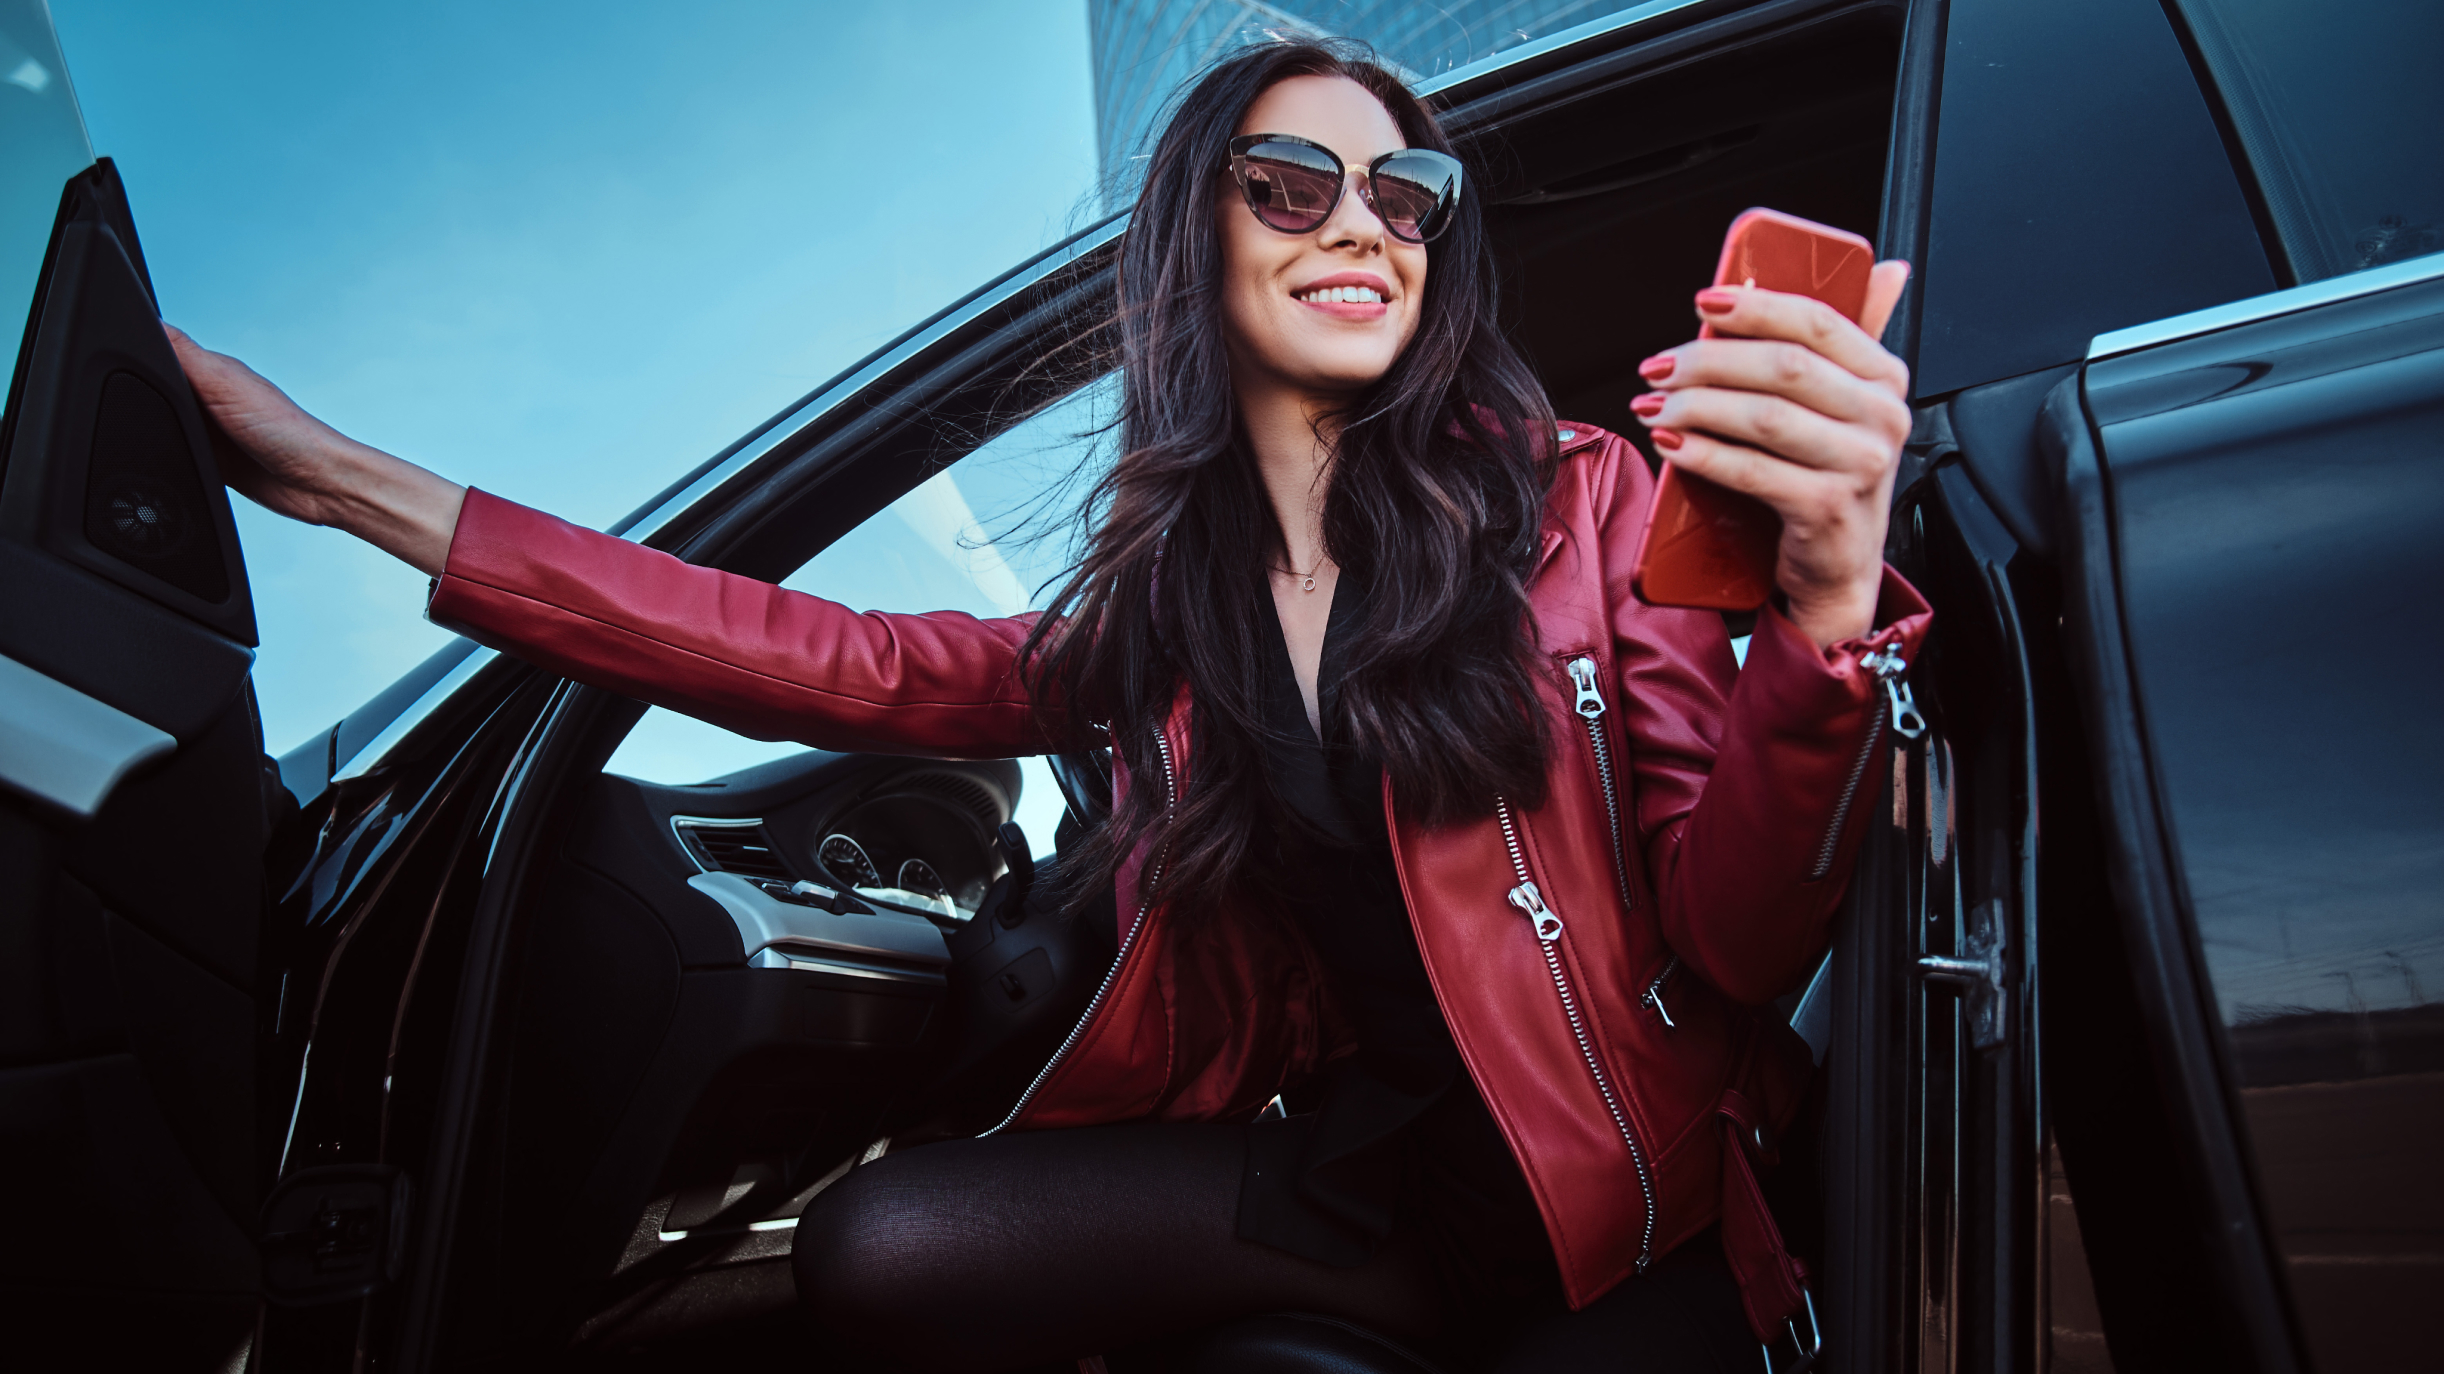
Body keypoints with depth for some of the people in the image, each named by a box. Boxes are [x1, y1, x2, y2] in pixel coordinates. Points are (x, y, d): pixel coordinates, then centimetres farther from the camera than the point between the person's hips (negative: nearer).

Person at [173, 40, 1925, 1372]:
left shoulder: (1580, 499, -8)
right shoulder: (1162, 595, 3)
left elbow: (1734, 946, -13)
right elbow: (854, 665, -5)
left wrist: (1824, 616, -35)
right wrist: (356, 483, -4)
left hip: (1615, 1187, -3)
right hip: (1352, 1157, 3)